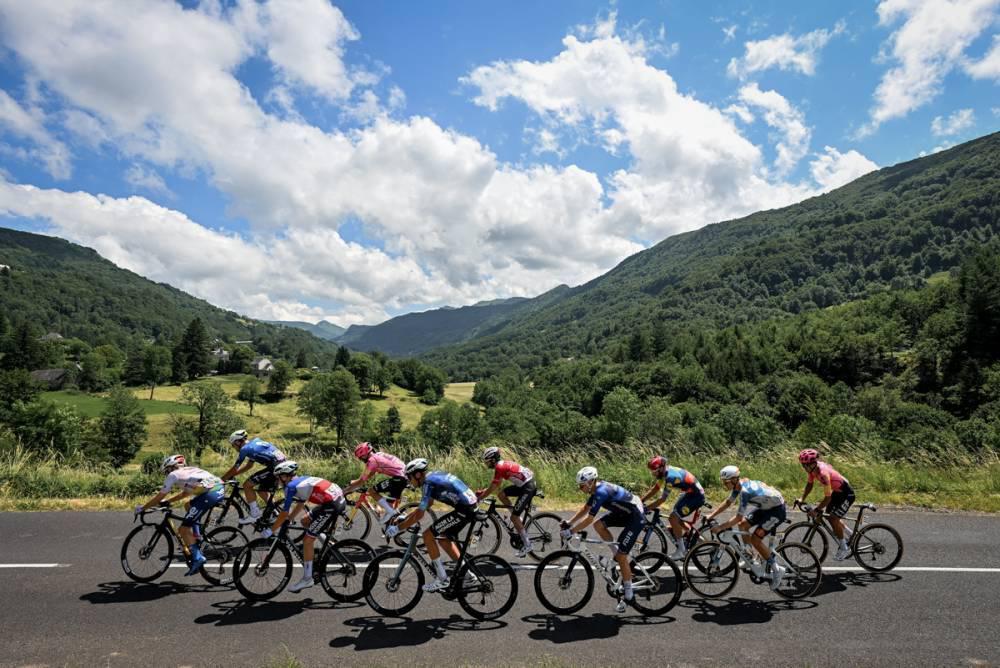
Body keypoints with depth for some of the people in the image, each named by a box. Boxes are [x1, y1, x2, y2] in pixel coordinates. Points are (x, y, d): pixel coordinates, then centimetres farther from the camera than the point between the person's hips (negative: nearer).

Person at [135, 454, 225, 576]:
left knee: (184, 529, 6)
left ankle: (197, 557, 0)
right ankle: (197, 540, 28)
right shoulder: (190, 471, 33)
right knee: (189, 506, 33)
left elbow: (159, 497, 18)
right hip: (221, 489, 8)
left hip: (209, 494, -8)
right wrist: (167, 501, 48)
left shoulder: (173, 474, 13)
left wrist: (142, 508, 30)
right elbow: (185, 493, 44)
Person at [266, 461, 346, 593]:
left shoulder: (291, 486, -5)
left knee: (307, 540, 0)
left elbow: (285, 513, -5)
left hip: (332, 505, -9)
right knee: (305, 521, 25)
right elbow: (300, 505, 30)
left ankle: (307, 579, 7)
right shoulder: (301, 480, 20)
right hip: (339, 498, 9)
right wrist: (288, 519, 34)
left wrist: (270, 530, 6)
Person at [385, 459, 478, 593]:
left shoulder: (428, 483, -13)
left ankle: (442, 579, 2)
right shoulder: (433, 476, 15)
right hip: (470, 506, 10)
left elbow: (419, 515, -14)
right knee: (443, 539, 21)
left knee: (428, 535, -3)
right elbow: (428, 503, 28)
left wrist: (397, 528, -5)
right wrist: (406, 517, 28)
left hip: (464, 510, -10)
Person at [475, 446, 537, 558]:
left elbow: (492, 488, -13)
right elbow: (496, 486, 22)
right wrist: (482, 491, 18)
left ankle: (527, 545, 2)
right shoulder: (503, 464, 13)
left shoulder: (499, 467, -15)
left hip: (528, 488, -9)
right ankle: (519, 522, 15)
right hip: (524, 484, 9)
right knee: (501, 494, 9)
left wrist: (478, 498, -2)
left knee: (514, 517, -5)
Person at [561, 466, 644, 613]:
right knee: (598, 524, -4)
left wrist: (570, 531, -22)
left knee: (621, 556, -7)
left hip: (635, 517, -9)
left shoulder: (601, 492, -27)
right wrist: (568, 522, 5)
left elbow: (589, 519, -28)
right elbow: (584, 509, 12)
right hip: (624, 512, 9)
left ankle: (628, 595, 7)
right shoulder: (596, 489, 1)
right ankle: (616, 554, 13)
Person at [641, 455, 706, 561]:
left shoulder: (671, 477, -30)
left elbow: (662, 499, -28)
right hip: (688, 493, 10)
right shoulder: (663, 472, -2)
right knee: (676, 518, 13)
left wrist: (645, 508, -26)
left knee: (673, 517, -13)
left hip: (696, 496, -10)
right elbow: (654, 489, 6)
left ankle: (681, 550, -3)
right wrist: (640, 501, -1)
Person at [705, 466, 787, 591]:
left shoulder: (745, 491, -30)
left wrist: (720, 527, -29)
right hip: (766, 507, 9)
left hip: (777, 510, -9)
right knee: (743, 525, 5)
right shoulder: (738, 485, -4)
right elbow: (728, 502, 10)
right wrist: (711, 515, 6)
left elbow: (738, 517, -31)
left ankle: (776, 569, -1)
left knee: (755, 538, -13)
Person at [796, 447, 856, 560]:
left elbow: (827, 497, -33)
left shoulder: (823, 473, -37)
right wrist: (802, 499, -2)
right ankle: (850, 535, 37)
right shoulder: (813, 468, -11)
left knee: (833, 518, -12)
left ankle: (844, 548, 5)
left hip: (847, 494, -9)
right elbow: (809, 484, 3)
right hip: (837, 491, 9)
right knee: (831, 515, 16)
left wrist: (816, 510, -29)